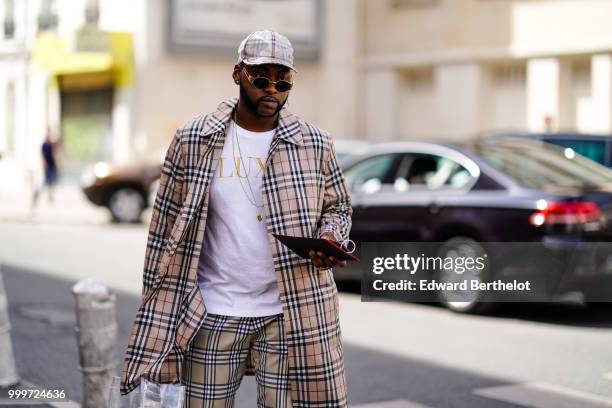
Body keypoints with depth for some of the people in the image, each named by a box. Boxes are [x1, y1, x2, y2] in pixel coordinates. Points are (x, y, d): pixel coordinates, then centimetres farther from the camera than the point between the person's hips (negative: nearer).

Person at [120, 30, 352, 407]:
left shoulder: (315, 143, 2)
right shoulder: (193, 141, 0)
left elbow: (337, 206, 14)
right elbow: (168, 225, 4)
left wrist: (331, 238, -10)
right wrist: (157, 304, 2)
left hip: (290, 313, 0)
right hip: (213, 315, 0)